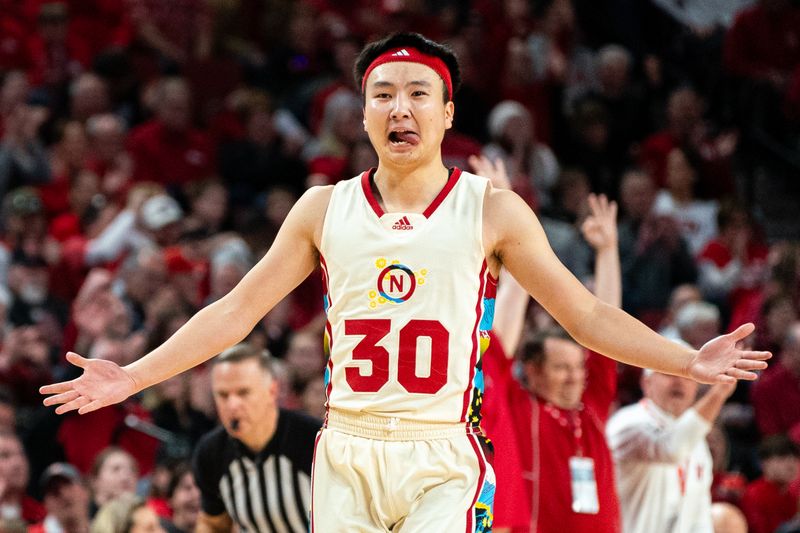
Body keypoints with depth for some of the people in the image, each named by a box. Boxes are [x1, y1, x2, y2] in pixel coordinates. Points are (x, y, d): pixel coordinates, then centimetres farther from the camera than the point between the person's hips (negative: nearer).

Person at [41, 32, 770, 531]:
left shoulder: (492, 212, 3)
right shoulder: (323, 210, 8)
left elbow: (585, 314, 5)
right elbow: (238, 310, 11)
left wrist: (689, 362, -6)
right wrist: (131, 378, 4)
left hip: (444, 459, -3)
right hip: (346, 455, 3)